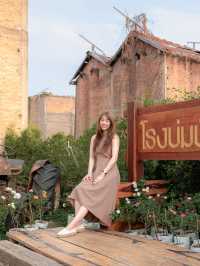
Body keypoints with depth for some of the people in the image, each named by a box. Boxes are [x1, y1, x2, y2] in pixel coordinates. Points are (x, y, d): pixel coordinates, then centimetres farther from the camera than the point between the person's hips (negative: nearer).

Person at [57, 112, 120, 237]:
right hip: (96, 172, 5)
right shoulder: (94, 138, 17)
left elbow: (114, 158, -7)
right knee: (79, 190, -22)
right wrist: (90, 173, -6)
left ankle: (71, 226, -32)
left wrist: (103, 174, -16)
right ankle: (79, 224, -28)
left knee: (89, 194, -25)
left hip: (109, 173, -5)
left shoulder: (114, 137, 2)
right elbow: (92, 158, 11)